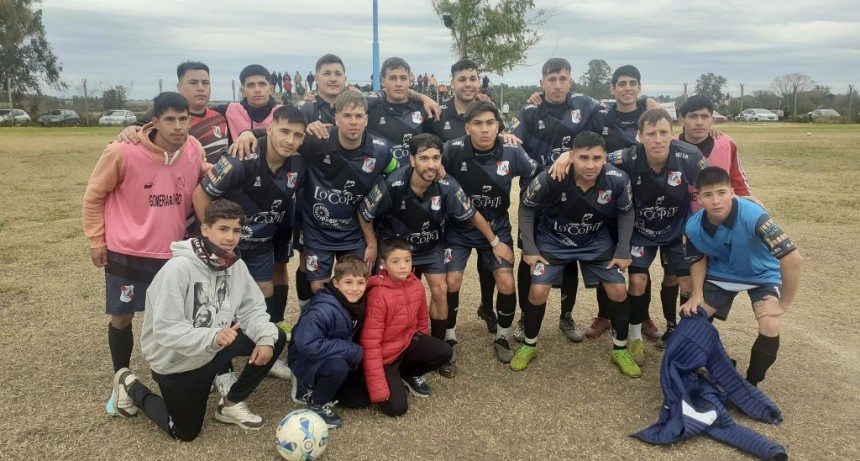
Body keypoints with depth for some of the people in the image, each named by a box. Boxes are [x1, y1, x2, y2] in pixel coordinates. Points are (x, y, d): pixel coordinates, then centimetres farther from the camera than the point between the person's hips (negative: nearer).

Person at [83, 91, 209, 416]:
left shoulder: (195, 151, -8)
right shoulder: (123, 151, -18)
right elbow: (95, 195, -5)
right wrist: (96, 239, -3)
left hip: (174, 252, 3)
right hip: (127, 252, -2)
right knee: (121, 318, 7)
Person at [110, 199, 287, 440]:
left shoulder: (236, 265, -8)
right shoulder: (178, 268, -30)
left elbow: (252, 308, -7)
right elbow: (165, 330, -32)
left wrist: (266, 337, -26)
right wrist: (213, 337, -45)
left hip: (214, 347, 6)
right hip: (175, 360, -6)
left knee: (275, 338, -9)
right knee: (186, 432, 9)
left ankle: (232, 404, 8)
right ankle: (132, 388, 30)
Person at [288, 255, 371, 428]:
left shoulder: (358, 304, -8)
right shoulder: (323, 310, -32)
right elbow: (307, 345, -39)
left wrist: (356, 353, -12)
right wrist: (353, 351, -32)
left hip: (339, 360, 7)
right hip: (306, 360, -7)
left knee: (362, 399, 3)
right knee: (337, 366, -36)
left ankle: (313, 387, 18)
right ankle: (317, 403, -6)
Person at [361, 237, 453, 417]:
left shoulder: (417, 286, -9)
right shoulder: (378, 295, -27)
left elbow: (421, 319, 10)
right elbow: (370, 343, -25)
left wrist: (424, 347, 19)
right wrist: (378, 389, -25)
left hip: (408, 341, 6)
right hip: (384, 354, -6)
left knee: (444, 352, -15)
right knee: (397, 407, -16)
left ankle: (408, 374, 11)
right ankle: (393, 378, 16)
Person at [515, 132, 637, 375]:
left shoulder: (617, 179, -27)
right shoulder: (550, 179, -33)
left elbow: (626, 212, -5)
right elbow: (526, 207, -13)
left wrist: (623, 251, -6)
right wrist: (529, 248, -13)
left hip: (597, 241, 2)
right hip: (553, 240, -2)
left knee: (619, 290, -3)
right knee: (538, 291, -12)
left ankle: (620, 350, 21)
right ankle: (529, 346, 14)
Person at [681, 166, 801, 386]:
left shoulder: (752, 216, -37)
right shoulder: (693, 227, -22)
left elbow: (792, 259, -36)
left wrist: (783, 304, -26)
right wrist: (697, 294, -13)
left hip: (762, 275, -3)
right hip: (721, 273, 4)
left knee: (770, 329, -25)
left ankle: (751, 384, 2)